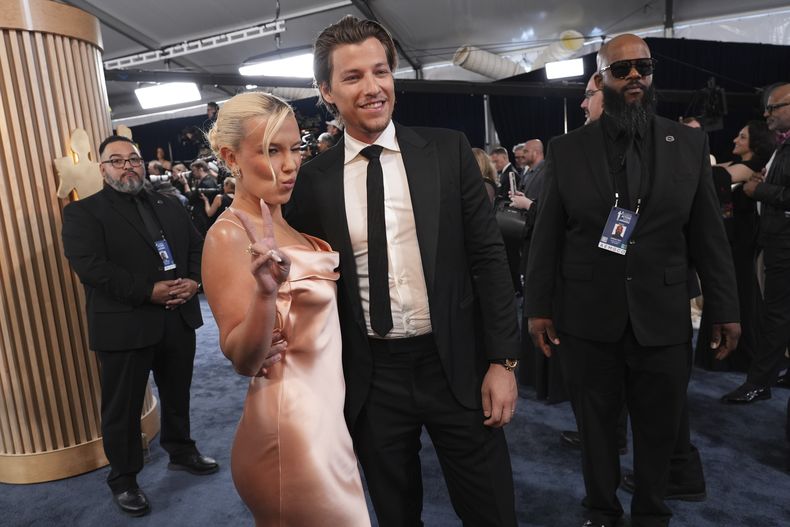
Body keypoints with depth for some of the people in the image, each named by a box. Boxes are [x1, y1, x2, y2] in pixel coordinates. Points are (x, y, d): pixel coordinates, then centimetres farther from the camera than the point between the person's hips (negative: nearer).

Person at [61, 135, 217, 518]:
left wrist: (193, 279, -9)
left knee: (177, 394, 20)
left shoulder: (170, 206, 14)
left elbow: (197, 245, 12)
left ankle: (181, 451, 40)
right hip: (125, 325, -5)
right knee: (123, 407, 8)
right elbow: (89, 265, -17)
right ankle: (123, 480, 26)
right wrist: (149, 292, -22)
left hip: (178, 319, 5)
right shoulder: (83, 212, -5)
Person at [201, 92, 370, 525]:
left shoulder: (287, 223, 5)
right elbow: (243, 359, -23)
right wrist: (265, 291, -37)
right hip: (292, 422, -8)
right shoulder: (229, 235, -18)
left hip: (328, 411, 8)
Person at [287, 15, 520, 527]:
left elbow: (488, 255, -2)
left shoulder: (448, 150, -2)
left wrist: (502, 360, -6)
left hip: (455, 364, 0)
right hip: (369, 378, 1)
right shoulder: (314, 179, -1)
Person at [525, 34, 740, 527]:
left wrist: (726, 308, 3)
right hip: (587, 317, -1)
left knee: (661, 428, 15)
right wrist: (539, 305, -2)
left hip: (663, 317, 1)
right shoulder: (566, 149, 0)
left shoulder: (690, 143, 3)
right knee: (595, 425, 15)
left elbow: (708, 234, 4)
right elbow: (547, 236, -1)